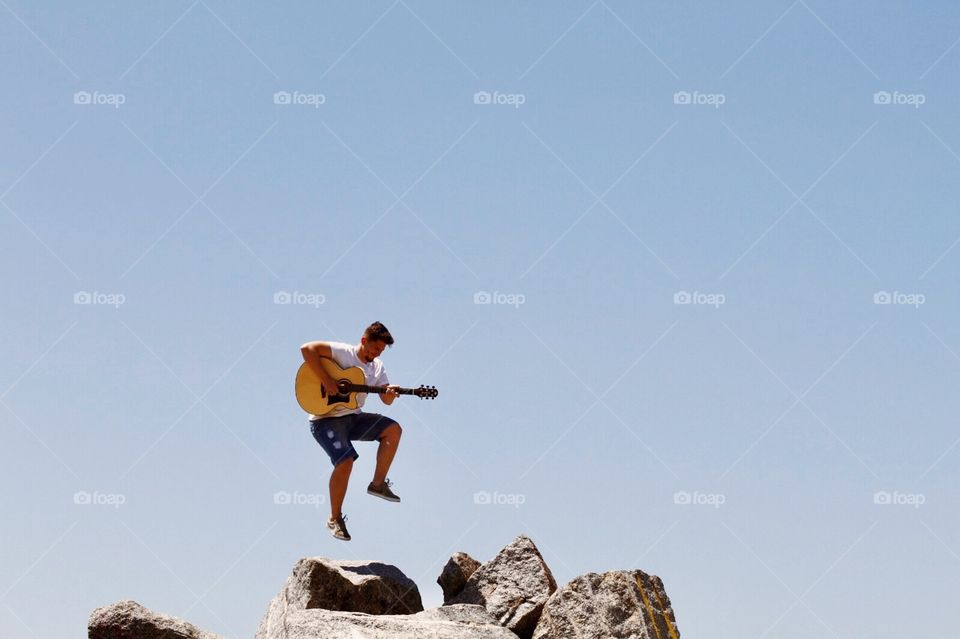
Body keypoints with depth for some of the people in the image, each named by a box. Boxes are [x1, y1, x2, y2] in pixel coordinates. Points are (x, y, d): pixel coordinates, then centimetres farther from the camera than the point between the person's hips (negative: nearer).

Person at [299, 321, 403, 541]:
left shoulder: (377, 367, 8)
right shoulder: (342, 352, -14)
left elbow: (386, 400, 9)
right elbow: (307, 349, -25)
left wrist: (390, 395, -16)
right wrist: (326, 379, -28)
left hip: (353, 417, 7)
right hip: (325, 419, -7)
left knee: (393, 429, -11)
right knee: (345, 461, -26)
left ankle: (378, 483, 1)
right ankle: (335, 518, -8)